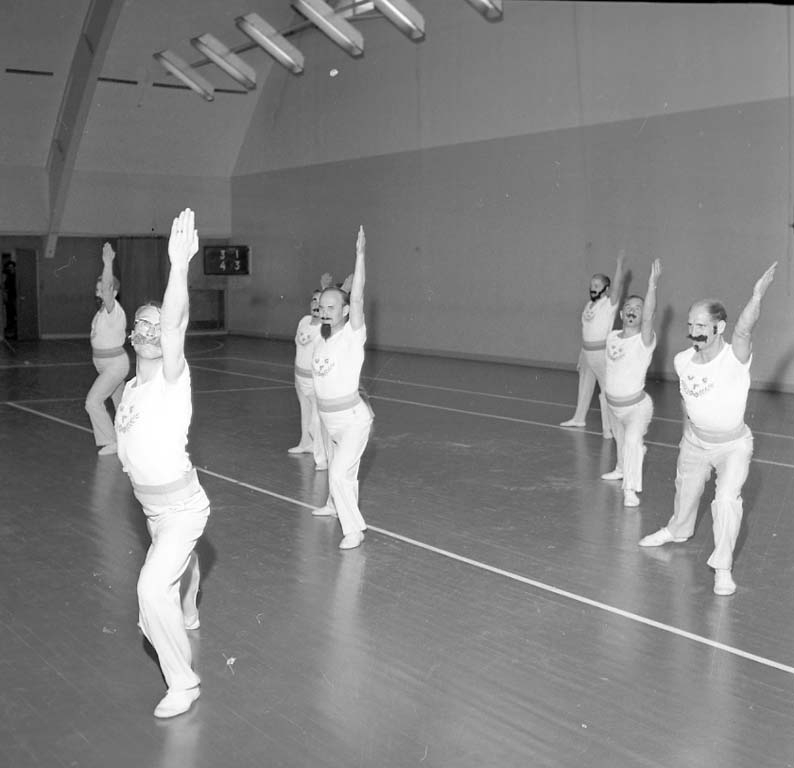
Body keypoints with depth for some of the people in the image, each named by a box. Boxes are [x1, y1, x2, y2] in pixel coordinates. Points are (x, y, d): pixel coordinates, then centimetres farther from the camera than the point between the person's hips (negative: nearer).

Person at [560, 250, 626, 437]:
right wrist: (581, 357, 19)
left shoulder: (609, 303, -8)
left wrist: (619, 263, -34)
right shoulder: (588, 306, 12)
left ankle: (608, 427, -1)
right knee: (584, 387, 21)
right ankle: (578, 418, 38)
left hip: (602, 352, -8)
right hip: (586, 352, 8)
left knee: (606, 390, -6)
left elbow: (617, 284, -25)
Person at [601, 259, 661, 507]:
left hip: (636, 405, -6)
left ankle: (631, 490, -24)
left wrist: (652, 285, -48)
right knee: (621, 441, 26)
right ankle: (622, 469, 54)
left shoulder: (644, 340, -18)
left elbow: (648, 317, -38)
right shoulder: (611, 337, -2)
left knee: (632, 441, -28)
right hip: (612, 403, 6)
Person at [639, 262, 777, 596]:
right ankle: (677, 531, 54)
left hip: (733, 445, -5)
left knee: (727, 499, -21)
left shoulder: (734, 358, -30)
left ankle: (723, 567, -4)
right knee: (685, 492, 23)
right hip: (694, 441, 5)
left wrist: (757, 296, -69)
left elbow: (743, 330, -53)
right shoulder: (682, 361, -15)